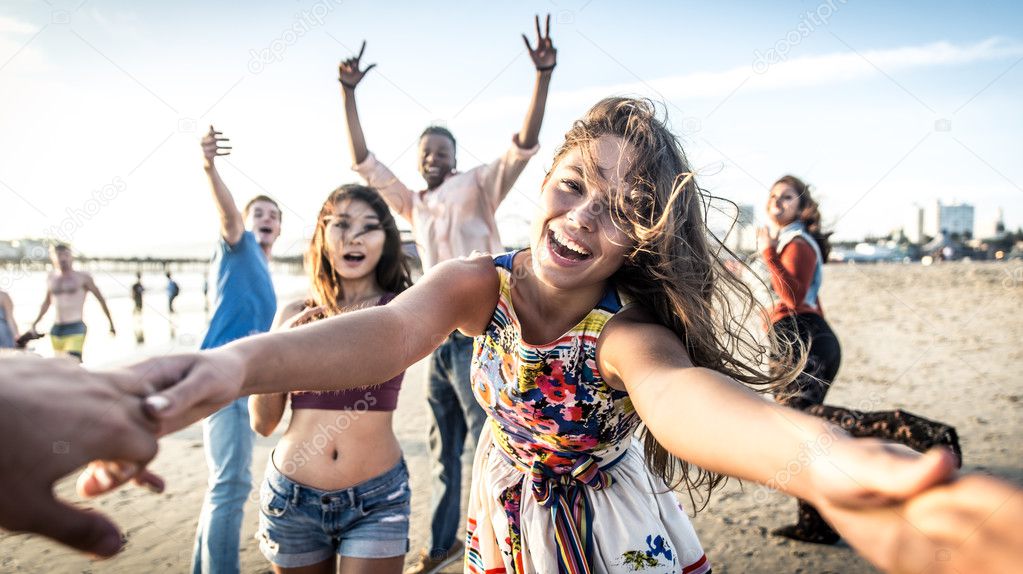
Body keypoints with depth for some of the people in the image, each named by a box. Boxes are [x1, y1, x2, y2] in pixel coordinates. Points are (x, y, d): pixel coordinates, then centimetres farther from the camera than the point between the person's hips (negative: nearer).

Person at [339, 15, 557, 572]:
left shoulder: (477, 185, 0)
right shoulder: (414, 204, 15)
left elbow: (524, 145, -12)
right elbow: (363, 161, 17)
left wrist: (543, 77, -21)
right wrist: (348, 93, 12)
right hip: (440, 337, 6)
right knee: (443, 449, 16)